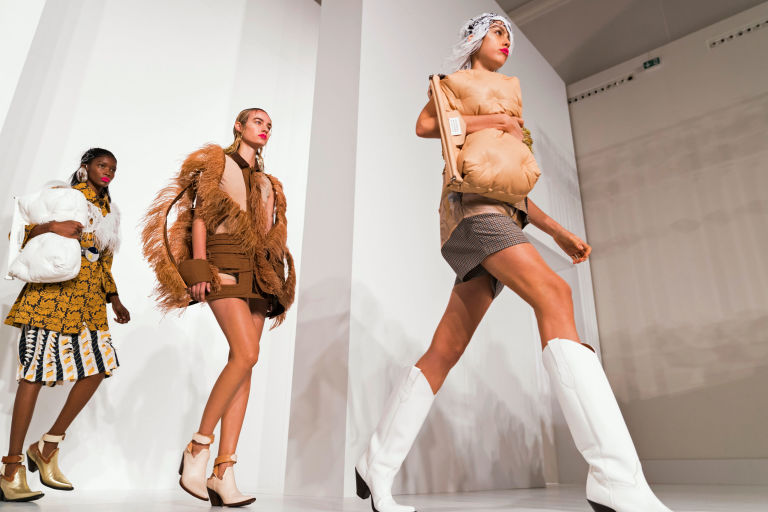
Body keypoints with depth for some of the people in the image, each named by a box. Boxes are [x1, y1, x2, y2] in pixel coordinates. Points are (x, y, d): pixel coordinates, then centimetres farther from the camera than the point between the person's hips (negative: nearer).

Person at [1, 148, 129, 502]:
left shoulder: (107, 210, 21)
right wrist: (52, 227, -22)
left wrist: (114, 300, 16)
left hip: (89, 297, 7)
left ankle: (47, 447, 12)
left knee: (99, 366, -1)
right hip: (53, 290, -7)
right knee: (36, 370, -8)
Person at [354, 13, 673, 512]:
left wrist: (559, 232, 20)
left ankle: (377, 467, 6)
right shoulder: (453, 83, 18)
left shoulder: (505, 98, 35)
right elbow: (426, 124, -4)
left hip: (500, 213, 8)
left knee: (445, 352, -1)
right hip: (471, 205, -7)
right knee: (553, 295, -30)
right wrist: (499, 120, -2)